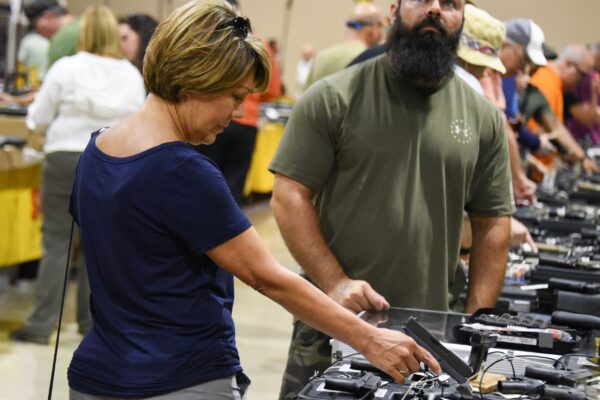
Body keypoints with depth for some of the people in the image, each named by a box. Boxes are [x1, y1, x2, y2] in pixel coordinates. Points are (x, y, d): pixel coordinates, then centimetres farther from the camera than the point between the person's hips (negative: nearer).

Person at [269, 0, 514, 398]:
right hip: (331, 324, -2)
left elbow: (492, 224, 9)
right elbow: (289, 196, -6)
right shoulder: (334, 97, -4)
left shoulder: (484, 118, 6)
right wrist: (336, 284, -15)